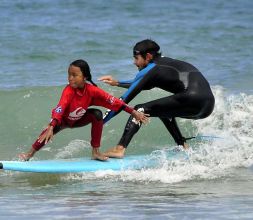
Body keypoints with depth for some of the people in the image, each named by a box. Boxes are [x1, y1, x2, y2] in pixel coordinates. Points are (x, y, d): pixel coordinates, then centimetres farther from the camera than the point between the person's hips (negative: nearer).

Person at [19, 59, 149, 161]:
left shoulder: (92, 90, -26)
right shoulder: (68, 91, -35)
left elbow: (113, 101, -24)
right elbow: (60, 108, -48)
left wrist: (134, 112, -25)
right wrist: (51, 127, -62)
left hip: (78, 119, 3)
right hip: (63, 119, -3)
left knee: (97, 114, -23)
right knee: (49, 133, -30)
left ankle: (96, 152, -13)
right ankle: (30, 154, -10)